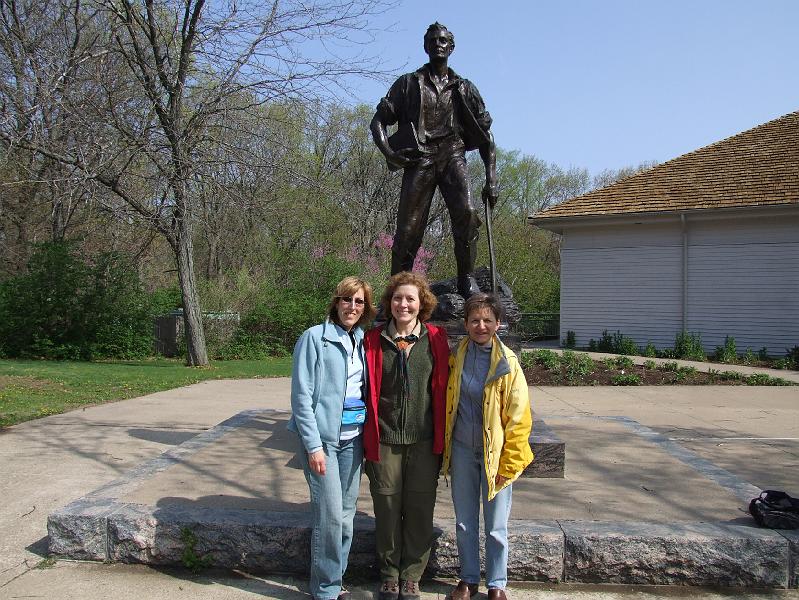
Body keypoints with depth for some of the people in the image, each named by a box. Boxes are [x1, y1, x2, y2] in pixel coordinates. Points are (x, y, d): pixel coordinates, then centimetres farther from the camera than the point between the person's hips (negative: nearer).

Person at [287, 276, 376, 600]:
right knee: (330, 514, -5)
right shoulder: (315, 337, -8)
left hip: (353, 438, 6)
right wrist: (313, 445, -14)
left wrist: (368, 433, 7)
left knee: (346, 514, 11)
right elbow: (301, 395, -11)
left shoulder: (362, 341, 9)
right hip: (324, 437, -6)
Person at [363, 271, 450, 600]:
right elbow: (368, 390, 3)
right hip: (384, 440, 0)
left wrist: (441, 437, 1)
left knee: (420, 511, 8)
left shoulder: (435, 339, 1)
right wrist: (368, 437, 0)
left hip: (424, 440, 0)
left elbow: (442, 389, 3)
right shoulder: (374, 340, 1)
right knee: (387, 510, 10)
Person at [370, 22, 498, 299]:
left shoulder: (464, 88, 17)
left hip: (452, 155, 1)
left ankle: (466, 279, -13)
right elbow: (378, 120, 11)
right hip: (419, 159, -1)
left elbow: (485, 135, 15)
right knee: (408, 228, -7)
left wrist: (491, 180, 6)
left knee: (466, 213, -24)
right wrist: (388, 151, -9)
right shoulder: (409, 84, 15)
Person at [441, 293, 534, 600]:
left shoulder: (508, 363, -11)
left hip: (494, 452, -3)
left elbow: (518, 418, -8)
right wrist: (445, 448, 7)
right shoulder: (456, 357, -2)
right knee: (464, 522, 15)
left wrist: (510, 463, -9)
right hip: (462, 449, 3)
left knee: (496, 526, 8)